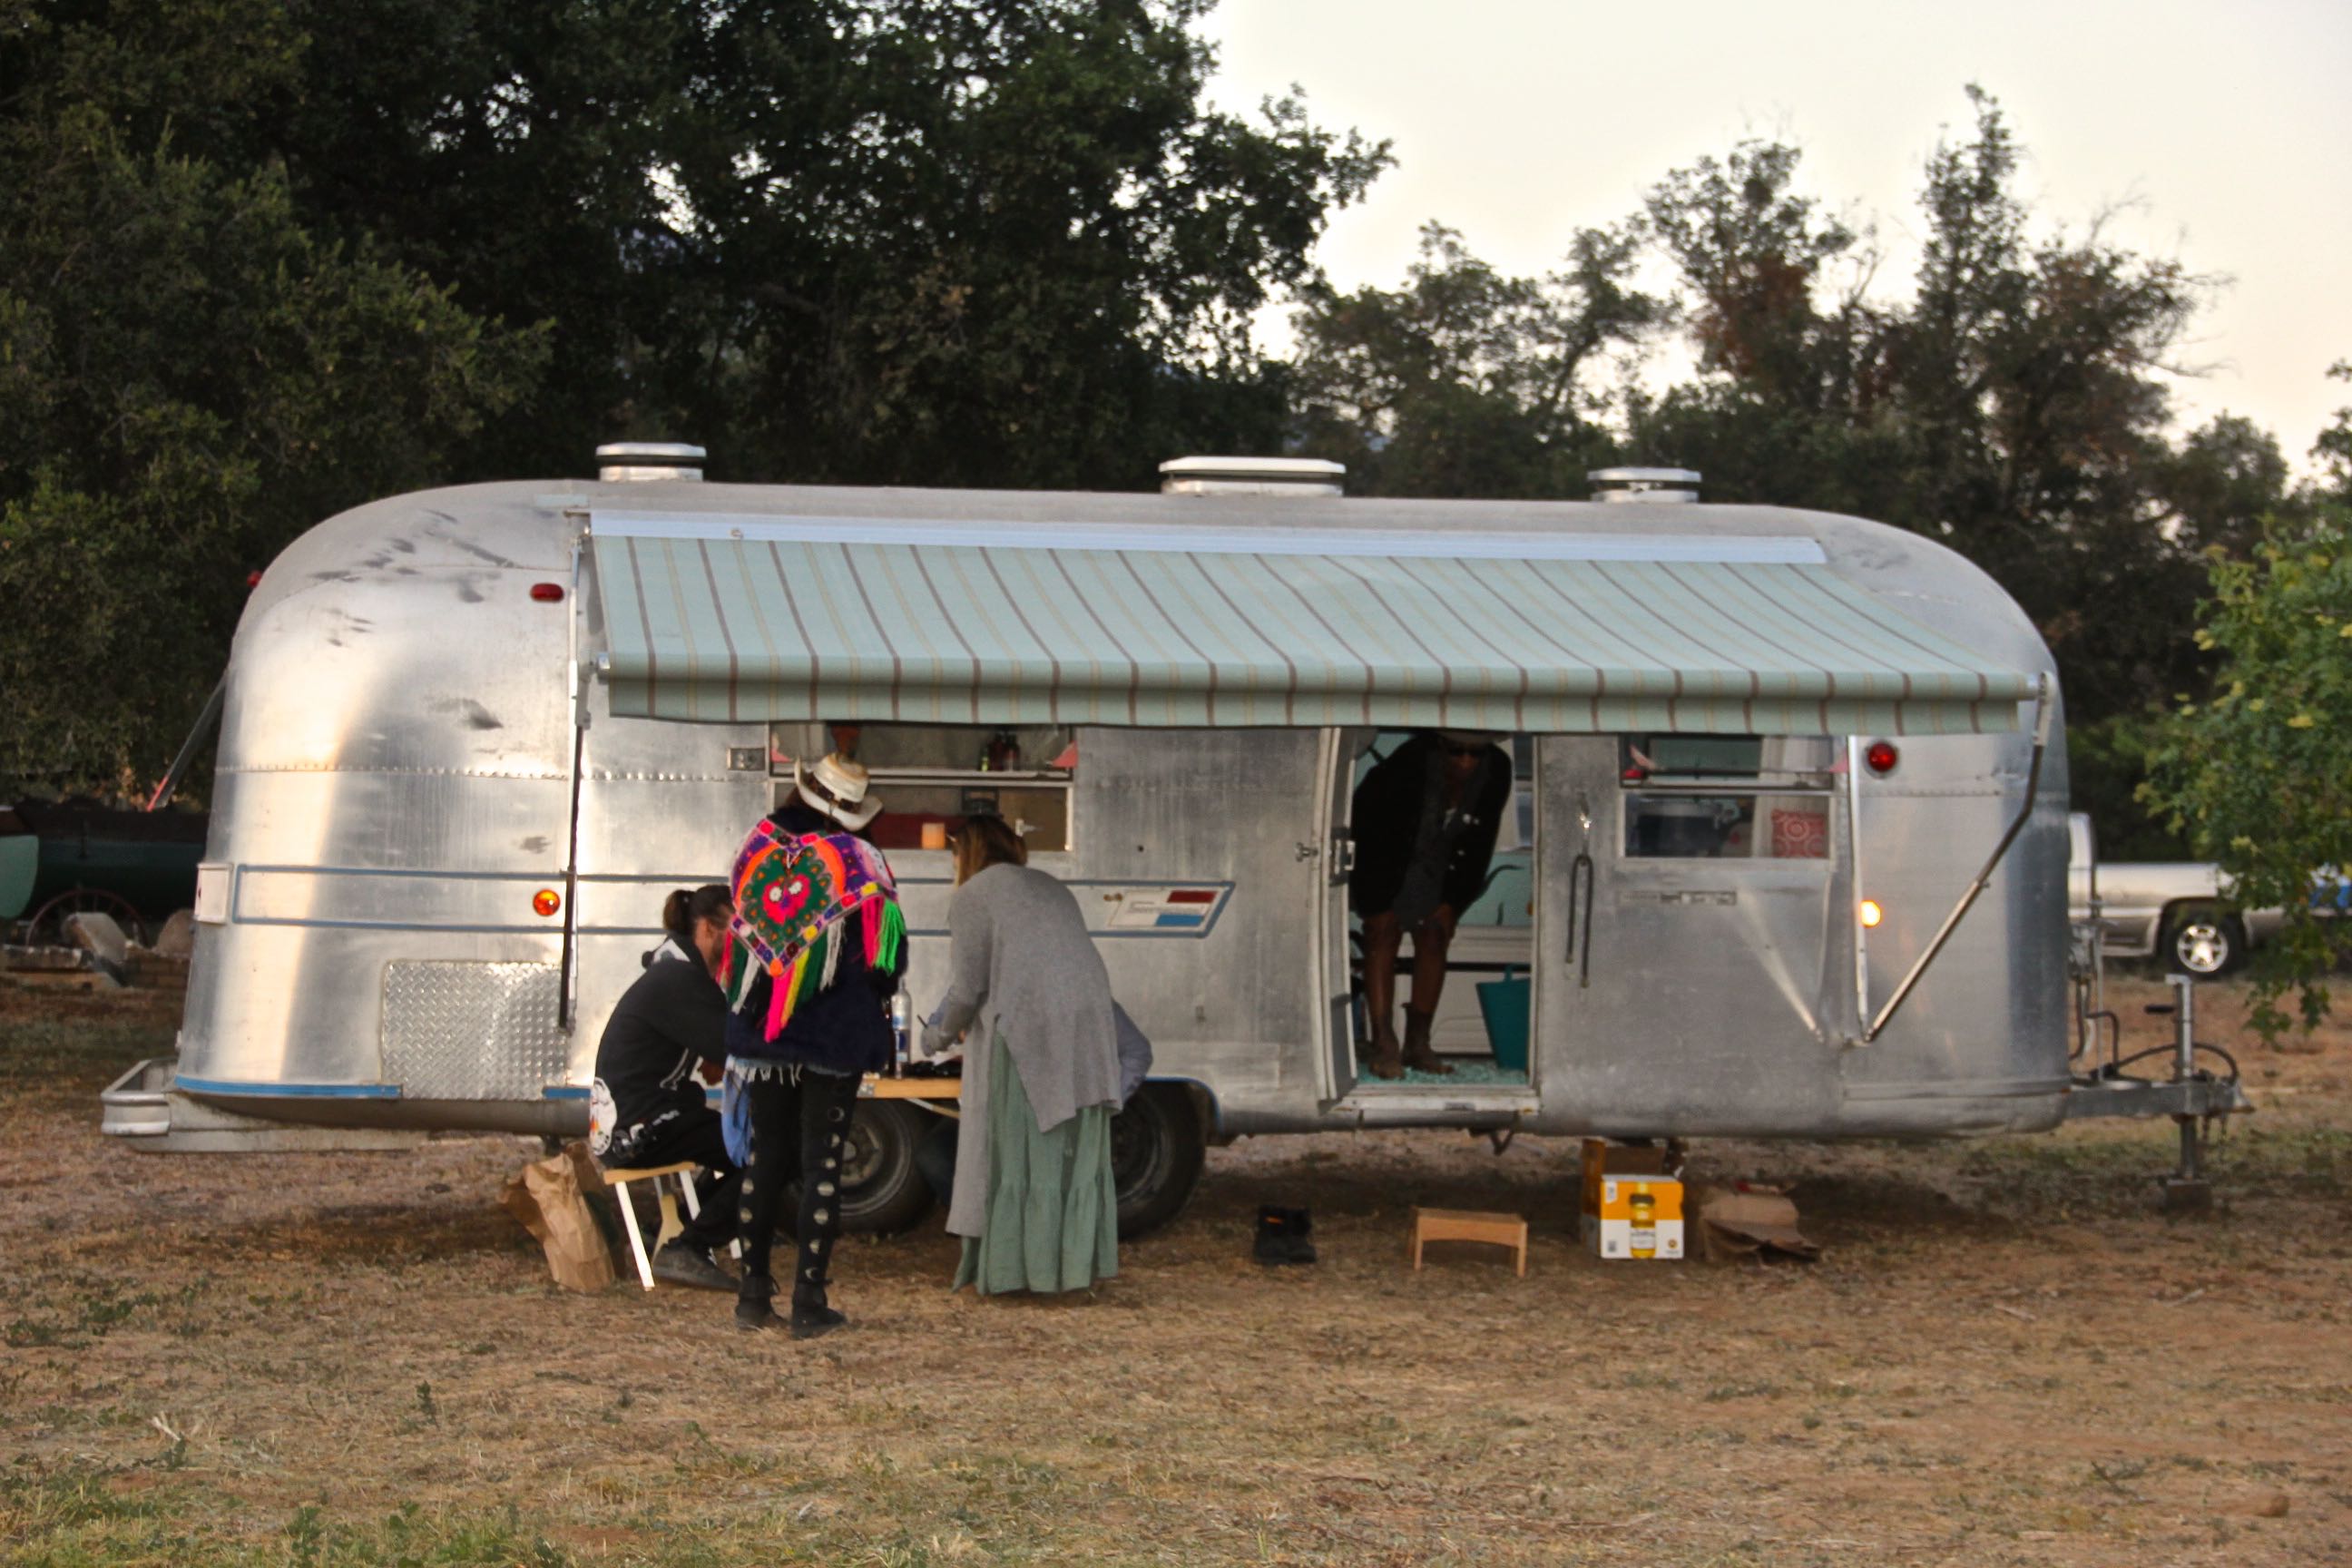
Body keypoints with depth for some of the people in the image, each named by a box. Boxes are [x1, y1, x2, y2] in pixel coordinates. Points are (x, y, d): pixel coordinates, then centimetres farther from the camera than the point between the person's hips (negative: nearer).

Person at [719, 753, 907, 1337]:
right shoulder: (856, 860, -9)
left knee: (764, 1158, 12)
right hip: (834, 1036, -3)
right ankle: (809, 1303, 0)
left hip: (762, 1031, 3)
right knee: (821, 1163, 1)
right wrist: (877, 1008, 10)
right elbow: (887, 949, -6)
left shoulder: (758, 853, 2)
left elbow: (740, 940, 11)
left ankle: (754, 1293, 12)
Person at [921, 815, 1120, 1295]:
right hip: (1087, 1024, 6)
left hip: (1025, 1033, -6)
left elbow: (967, 987, -2)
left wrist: (940, 1034, 17)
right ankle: (1072, 1265, 12)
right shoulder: (1051, 888, 22)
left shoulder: (972, 897, 3)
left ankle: (1009, 1269, 2)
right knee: (1073, 1150, 11)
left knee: (1016, 1151, 1)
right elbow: (1072, 964, 17)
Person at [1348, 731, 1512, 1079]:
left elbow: (1480, 844, -7)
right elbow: (1371, 827, -25)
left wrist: (1452, 903, -6)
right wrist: (1377, 905, -21)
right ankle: (1383, 1045, -18)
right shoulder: (1410, 764, -34)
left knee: (1434, 938, -3)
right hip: (1381, 856, -4)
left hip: (1438, 862, 4)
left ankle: (1418, 1044, 1)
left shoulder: (1496, 771, -21)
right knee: (1384, 933, -14)